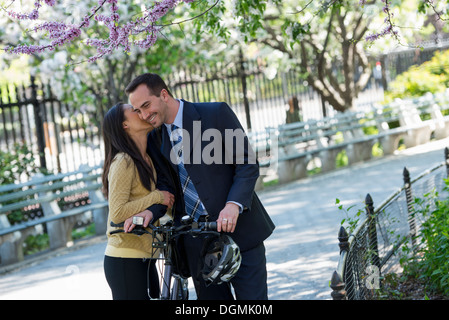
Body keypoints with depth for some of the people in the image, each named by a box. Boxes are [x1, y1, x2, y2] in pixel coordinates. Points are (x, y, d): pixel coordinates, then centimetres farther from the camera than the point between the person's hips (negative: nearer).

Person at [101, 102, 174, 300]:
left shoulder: (147, 161, 14)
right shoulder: (123, 162, -14)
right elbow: (117, 213, -19)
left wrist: (150, 210, -10)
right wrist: (157, 197, -14)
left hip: (145, 258, 9)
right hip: (125, 259, -9)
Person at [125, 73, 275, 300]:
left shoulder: (216, 113, -6)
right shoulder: (155, 140, 9)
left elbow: (248, 164, -7)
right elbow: (170, 187, 12)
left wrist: (234, 204, -23)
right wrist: (151, 212, -9)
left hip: (238, 228, -4)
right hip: (196, 242, 4)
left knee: (253, 297, -2)